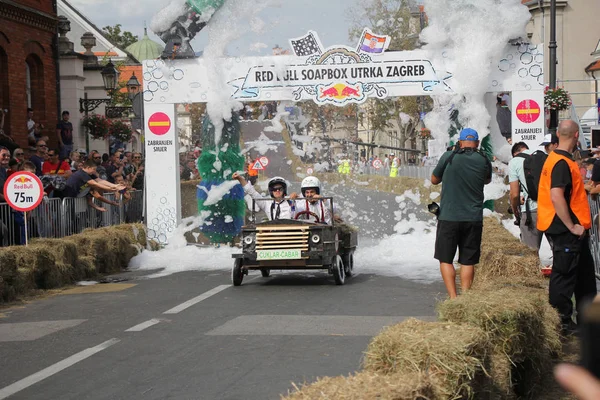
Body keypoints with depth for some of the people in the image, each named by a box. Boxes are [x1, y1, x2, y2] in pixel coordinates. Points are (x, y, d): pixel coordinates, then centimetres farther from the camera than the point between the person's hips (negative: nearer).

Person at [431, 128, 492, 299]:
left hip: (449, 216, -2)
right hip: (473, 219, 2)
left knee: (445, 259, 6)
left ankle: (453, 298, -4)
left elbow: (434, 180, 7)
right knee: (468, 261, 9)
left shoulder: (449, 157, -7)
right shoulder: (484, 161, 1)